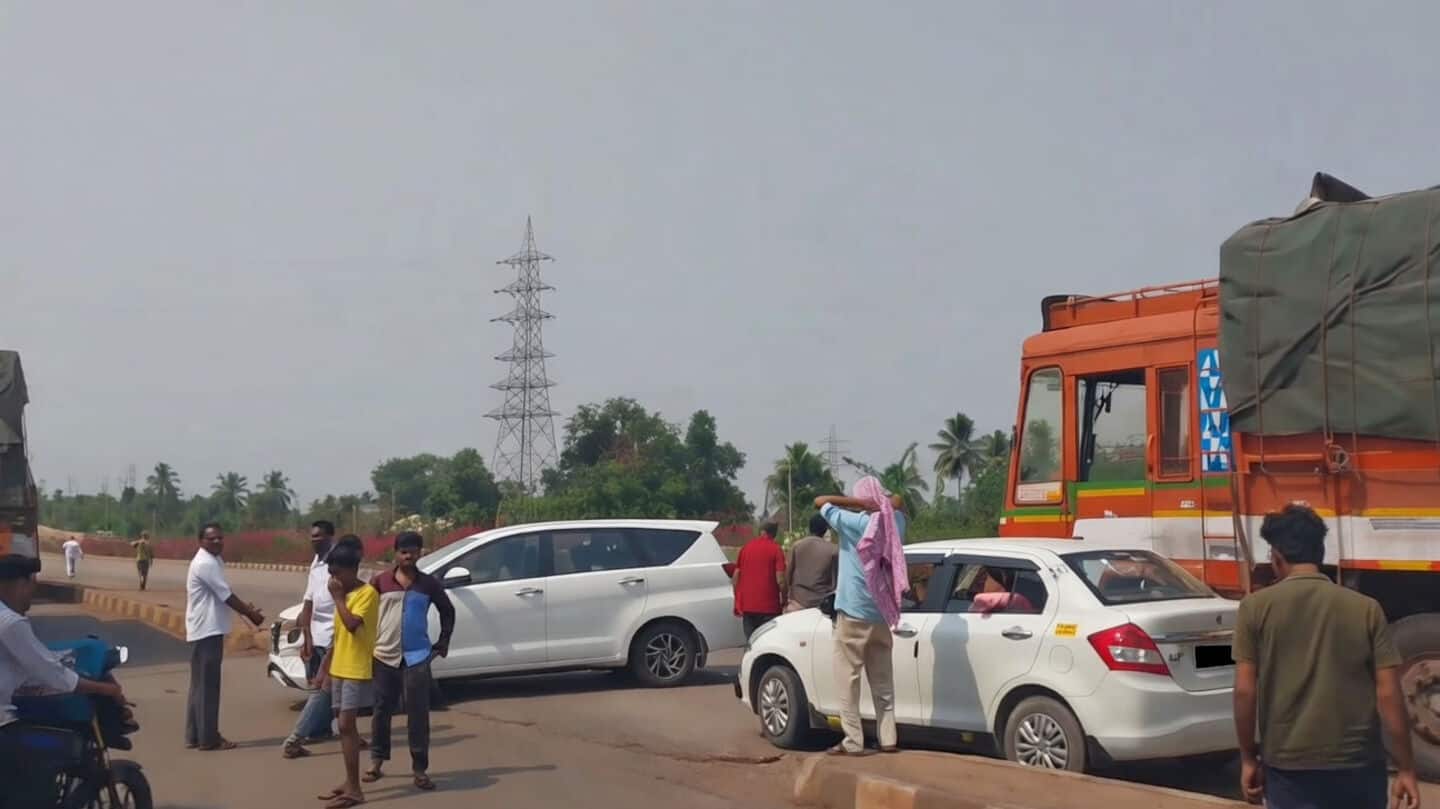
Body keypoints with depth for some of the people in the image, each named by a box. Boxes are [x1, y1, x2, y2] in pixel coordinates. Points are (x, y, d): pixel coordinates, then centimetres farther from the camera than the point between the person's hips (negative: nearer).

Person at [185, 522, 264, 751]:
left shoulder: (213, 561, 15)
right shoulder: (205, 563, -17)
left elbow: (224, 595, 20)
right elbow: (226, 596, -17)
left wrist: (245, 607, 9)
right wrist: (250, 614, -7)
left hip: (208, 630, 10)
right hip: (207, 631, -10)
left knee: (201, 685, 12)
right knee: (207, 685, -5)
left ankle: (195, 736, 17)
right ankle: (208, 738, -1)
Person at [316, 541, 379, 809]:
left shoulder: (367, 593, -13)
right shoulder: (345, 594, 14)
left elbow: (352, 624, -26)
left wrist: (337, 597, -17)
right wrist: (325, 666, 19)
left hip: (357, 670, -9)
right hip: (339, 669, 9)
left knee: (346, 725, -12)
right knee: (345, 726, 11)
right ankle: (349, 782, 18)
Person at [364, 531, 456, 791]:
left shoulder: (429, 584, 2)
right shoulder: (380, 581, 0)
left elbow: (448, 611, 14)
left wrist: (443, 642, 8)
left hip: (416, 657, 0)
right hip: (384, 655, 0)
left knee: (418, 714, -1)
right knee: (382, 711, 10)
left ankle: (419, 769, 5)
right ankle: (376, 762, 24)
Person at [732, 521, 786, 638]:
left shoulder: (746, 547, 8)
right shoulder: (776, 549, -5)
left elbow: (736, 576, 10)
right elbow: (780, 580, -12)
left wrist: (737, 601, 19)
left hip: (747, 605, 4)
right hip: (769, 606, -4)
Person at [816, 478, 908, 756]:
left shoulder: (853, 523, -10)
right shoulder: (893, 524, 6)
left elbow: (820, 501, -6)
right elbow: (897, 501, 27)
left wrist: (860, 504, -11)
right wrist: (879, 503, 7)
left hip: (853, 614, -6)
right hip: (882, 615, 6)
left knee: (849, 680, -2)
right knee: (882, 682, 12)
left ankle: (853, 742, -4)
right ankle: (888, 739, 11)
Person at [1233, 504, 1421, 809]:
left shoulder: (1256, 607, -4)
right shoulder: (1366, 609, -2)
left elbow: (1245, 691, -6)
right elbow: (1389, 695, -4)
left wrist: (1248, 757, 5)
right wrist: (1406, 770, 3)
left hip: (1288, 767, -1)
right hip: (1357, 765, 1)